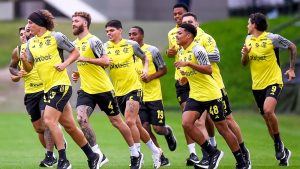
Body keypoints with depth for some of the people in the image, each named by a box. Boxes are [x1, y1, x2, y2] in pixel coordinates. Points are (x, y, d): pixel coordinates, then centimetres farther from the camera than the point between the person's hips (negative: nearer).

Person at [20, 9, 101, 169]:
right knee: (69, 125, 10)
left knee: (49, 120, -18)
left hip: (61, 85, -7)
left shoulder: (56, 37, -7)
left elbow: (75, 52, -1)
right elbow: (29, 68, 13)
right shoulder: (31, 43, 11)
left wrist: (64, 64, -16)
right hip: (47, 88, 7)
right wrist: (24, 60, -7)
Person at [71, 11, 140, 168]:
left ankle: (135, 153, 19)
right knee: (81, 118, -15)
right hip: (86, 90, 7)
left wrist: (85, 59, -26)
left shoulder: (93, 41, -13)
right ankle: (98, 155, -9)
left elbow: (106, 61, -23)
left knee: (116, 121, 4)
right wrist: (78, 74, 10)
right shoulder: (75, 43, 12)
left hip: (103, 89, -7)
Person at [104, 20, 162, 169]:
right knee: (137, 126, 11)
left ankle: (136, 155, -9)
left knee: (130, 121, -20)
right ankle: (155, 151, 28)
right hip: (118, 92, 4)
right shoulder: (105, 47, 2)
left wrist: (145, 69, -3)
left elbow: (144, 58, 14)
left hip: (133, 88, -4)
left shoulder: (131, 45, -1)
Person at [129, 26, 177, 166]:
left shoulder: (152, 50, -5)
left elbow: (163, 69, -1)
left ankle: (168, 132, 33)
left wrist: (150, 77, -17)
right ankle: (160, 157, 8)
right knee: (145, 128, -5)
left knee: (158, 128, -5)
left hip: (154, 96, -3)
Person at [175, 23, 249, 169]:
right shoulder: (181, 51, 11)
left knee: (222, 128, -1)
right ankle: (212, 153, -1)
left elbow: (208, 70, -28)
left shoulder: (197, 50, -16)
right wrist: (184, 75, 10)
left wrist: (188, 64, -32)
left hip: (211, 95, -8)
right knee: (186, 123, -13)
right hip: (195, 95, 8)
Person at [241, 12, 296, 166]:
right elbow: (244, 63, 13)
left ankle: (279, 144, -12)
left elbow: (292, 47, 3)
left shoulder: (273, 38, -10)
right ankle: (283, 153, 20)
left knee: (268, 110, -30)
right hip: (257, 85, 6)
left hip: (273, 81, -6)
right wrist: (245, 54, -9)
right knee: (267, 119, 8)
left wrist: (292, 69, 2)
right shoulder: (248, 39, 8)